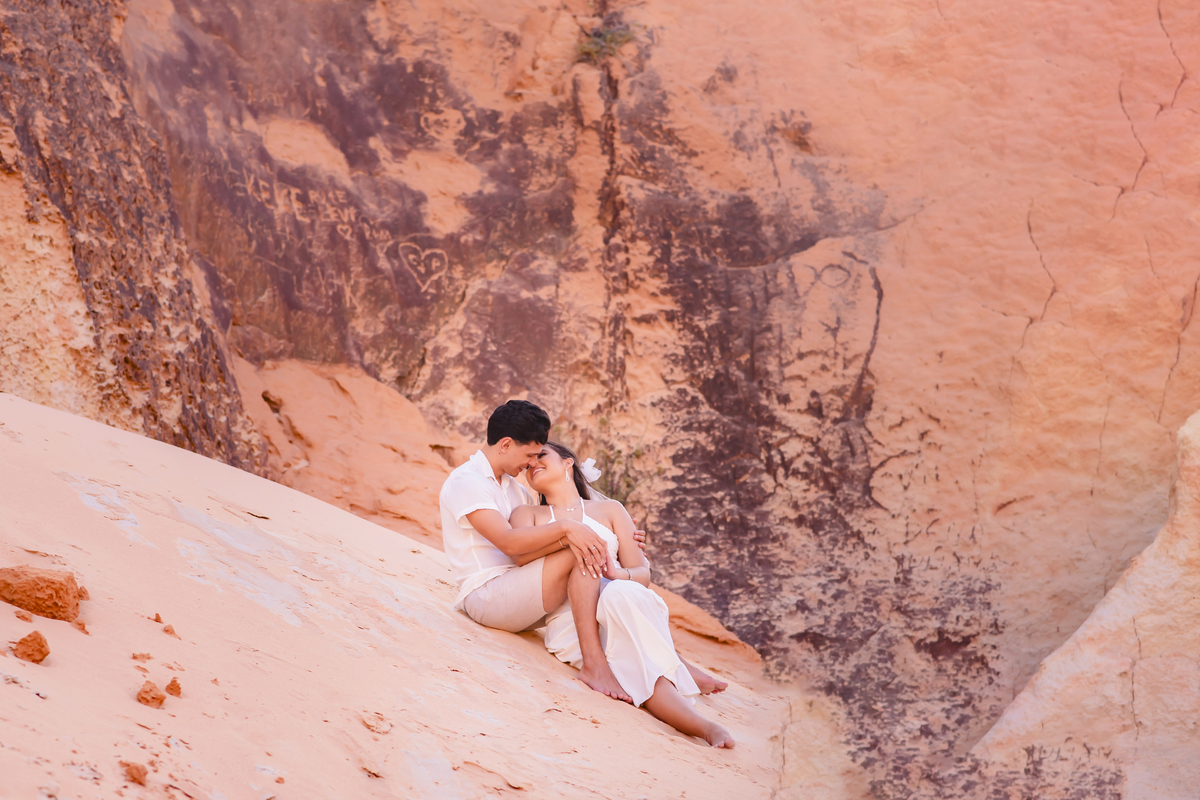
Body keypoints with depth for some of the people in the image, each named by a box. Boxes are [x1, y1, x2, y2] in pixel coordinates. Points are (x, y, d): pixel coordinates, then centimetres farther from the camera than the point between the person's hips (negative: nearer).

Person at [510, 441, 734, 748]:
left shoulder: (609, 510, 22)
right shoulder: (527, 514, 23)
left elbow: (643, 575, 10)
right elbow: (523, 553, -2)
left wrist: (619, 575, -13)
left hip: (627, 604, 1)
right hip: (570, 624, -1)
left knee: (621, 594, -40)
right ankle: (704, 727, -42)